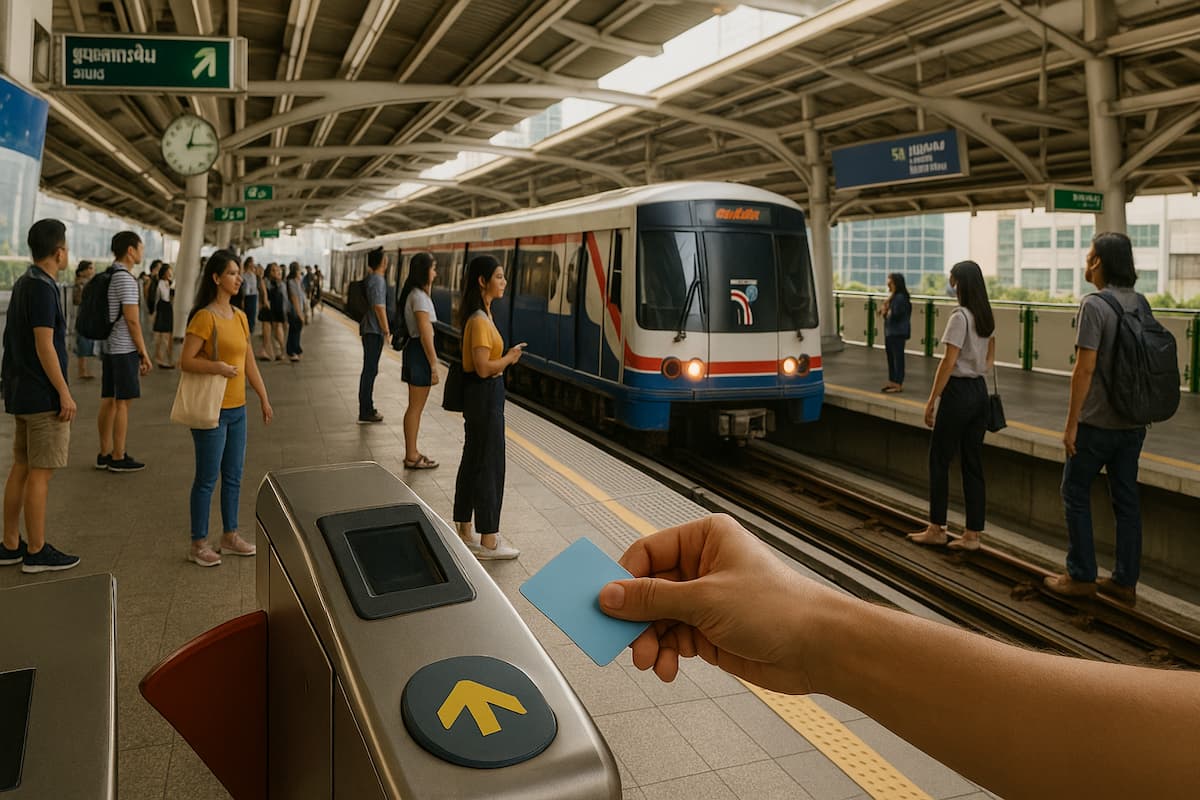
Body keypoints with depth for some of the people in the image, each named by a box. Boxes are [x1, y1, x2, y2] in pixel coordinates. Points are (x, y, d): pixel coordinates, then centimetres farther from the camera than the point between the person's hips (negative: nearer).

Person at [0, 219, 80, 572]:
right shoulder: (42, 288, -16)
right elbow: (44, 346, -20)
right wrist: (65, 394, -16)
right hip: (44, 396, -10)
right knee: (40, 473, -3)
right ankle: (36, 552, 4)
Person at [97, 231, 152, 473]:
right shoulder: (126, 278, -16)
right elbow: (132, 320, -18)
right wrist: (144, 353, -12)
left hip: (108, 346, 9)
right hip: (124, 349, -9)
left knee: (108, 401, 12)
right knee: (122, 403, -3)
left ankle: (105, 453, 18)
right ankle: (118, 458, 2)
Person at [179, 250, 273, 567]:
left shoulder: (240, 317, 10)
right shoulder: (205, 317, -13)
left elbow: (249, 363, 15)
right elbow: (185, 361, -16)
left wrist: (264, 399, 15)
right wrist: (219, 367, -28)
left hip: (237, 409, 7)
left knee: (233, 477, 15)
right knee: (207, 478, 3)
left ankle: (230, 536, 28)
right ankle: (199, 544, 15)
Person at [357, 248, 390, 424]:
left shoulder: (370, 278, 14)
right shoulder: (378, 280, -16)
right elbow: (379, 307, -22)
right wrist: (386, 329, -16)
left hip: (369, 329, 10)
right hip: (374, 330, -10)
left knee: (369, 369, 16)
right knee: (370, 370, -6)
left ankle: (367, 408, 25)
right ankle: (365, 413, -2)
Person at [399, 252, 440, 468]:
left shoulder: (415, 294, 14)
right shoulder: (420, 297, -17)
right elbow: (425, 334, -20)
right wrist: (433, 365, -19)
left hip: (414, 349, 10)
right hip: (420, 352, -10)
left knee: (415, 407, 16)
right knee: (416, 408, -2)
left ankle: (411, 453, 24)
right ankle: (412, 456, 7)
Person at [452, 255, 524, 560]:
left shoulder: (480, 315, 11)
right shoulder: (480, 320, -21)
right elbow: (483, 368, -25)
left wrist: (506, 358, 4)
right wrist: (509, 358, -12)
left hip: (480, 395, 10)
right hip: (485, 395, -10)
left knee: (472, 461, 17)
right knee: (489, 466, -2)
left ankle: (463, 531, 29)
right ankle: (488, 542, 9)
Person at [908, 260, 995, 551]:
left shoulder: (960, 317, -16)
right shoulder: (987, 317, 10)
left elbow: (948, 362, -18)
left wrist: (931, 400, -14)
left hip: (958, 391, -8)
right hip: (980, 391, 8)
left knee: (939, 460, 4)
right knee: (973, 462, 10)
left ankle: (936, 529, 12)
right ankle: (973, 534, 13)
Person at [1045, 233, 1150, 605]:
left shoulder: (1094, 305, -16)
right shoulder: (1141, 303, 7)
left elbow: (1085, 369, -19)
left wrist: (1071, 423, -13)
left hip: (1097, 422, -7)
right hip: (1133, 421, 7)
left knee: (1076, 494, 6)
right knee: (1126, 498, 11)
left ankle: (1082, 576, 12)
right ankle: (1125, 581, 19)